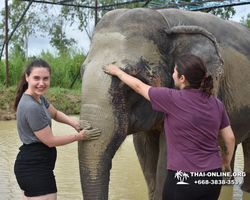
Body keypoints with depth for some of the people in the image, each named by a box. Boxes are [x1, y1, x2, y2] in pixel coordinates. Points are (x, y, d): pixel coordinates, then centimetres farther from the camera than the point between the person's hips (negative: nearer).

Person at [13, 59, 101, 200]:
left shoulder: (38, 97, 4)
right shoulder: (32, 107, -24)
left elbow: (55, 114, 20)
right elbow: (50, 141, -17)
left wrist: (75, 123, 1)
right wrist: (80, 136, -6)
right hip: (36, 168, -10)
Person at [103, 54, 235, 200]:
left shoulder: (173, 99, -13)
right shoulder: (216, 104, 2)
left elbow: (138, 86, 1)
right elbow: (230, 138, 7)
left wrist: (117, 72, 17)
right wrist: (225, 163, 24)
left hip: (184, 177, -5)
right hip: (214, 176, 5)